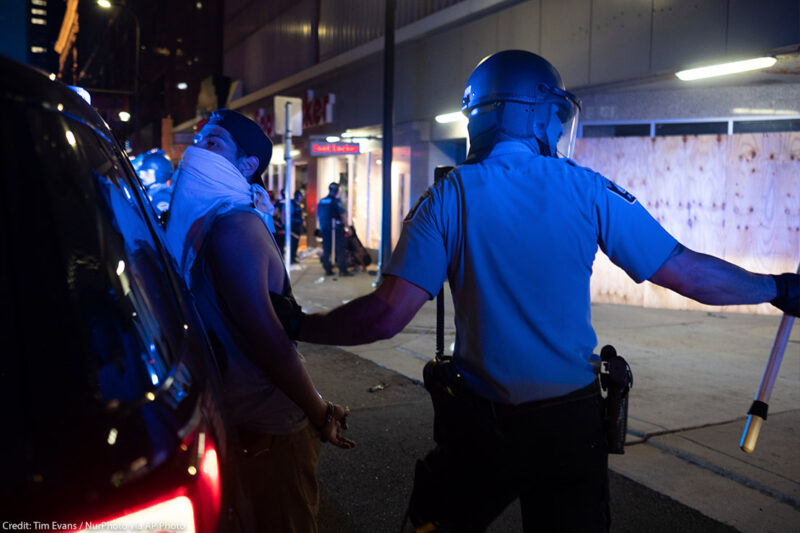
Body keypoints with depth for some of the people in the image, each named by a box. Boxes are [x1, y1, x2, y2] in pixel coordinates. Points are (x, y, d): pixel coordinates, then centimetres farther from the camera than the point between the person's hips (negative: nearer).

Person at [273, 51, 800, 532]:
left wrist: (297, 325, 0)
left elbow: (387, 316, -15)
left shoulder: (448, 199, -8)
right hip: (573, 421, 1)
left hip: (481, 422, -1)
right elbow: (687, 272, -1)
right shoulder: (590, 190, -5)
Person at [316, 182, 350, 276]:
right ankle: (342, 270, -5)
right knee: (340, 249, -3)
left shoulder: (321, 201, 11)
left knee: (326, 249, 10)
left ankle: (327, 269, 11)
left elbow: (318, 216, 17)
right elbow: (343, 215, -13)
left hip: (324, 228, 7)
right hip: (336, 228, -6)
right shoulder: (336, 201, -10)